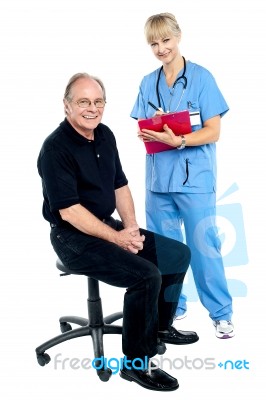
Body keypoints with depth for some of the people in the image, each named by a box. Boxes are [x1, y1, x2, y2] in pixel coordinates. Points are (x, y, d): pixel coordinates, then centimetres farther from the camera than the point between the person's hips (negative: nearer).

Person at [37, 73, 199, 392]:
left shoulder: (105, 135, 6)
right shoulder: (56, 149, -19)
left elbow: (120, 185, 13)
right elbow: (69, 211, -23)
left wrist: (131, 227, -3)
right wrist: (117, 238, -21)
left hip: (108, 226, 9)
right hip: (74, 237, -9)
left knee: (178, 254, 7)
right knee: (146, 276, -25)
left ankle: (160, 327, 26)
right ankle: (136, 364, -7)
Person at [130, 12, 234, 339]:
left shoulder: (201, 77, -4)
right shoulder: (147, 83, 11)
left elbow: (213, 131, -8)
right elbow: (143, 130, 13)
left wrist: (177, 140, -22)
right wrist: (147, 133, -11)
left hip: (195, 179, -5)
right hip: (158, 178, 5)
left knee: (204, 247, -1)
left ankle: (221, 313, 15)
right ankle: (172, 306, 29)